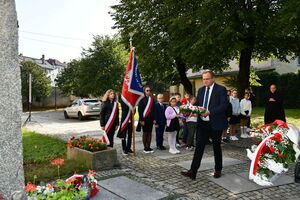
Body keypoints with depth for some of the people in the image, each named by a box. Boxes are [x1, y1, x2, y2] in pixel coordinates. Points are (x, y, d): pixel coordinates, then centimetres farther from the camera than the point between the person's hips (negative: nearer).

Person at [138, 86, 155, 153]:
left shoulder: (152, 99, 9)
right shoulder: (142, 99, -6)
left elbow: (153, 109, 11)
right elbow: (140, 110, -9)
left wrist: (154, 119, 5)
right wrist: (141, 120, -14)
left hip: (151, 118, 5)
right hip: (145, 118, -4)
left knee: (150, 133, 8)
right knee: (145, 133, 4)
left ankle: (148, 147, 17)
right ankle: (145, 148, 12)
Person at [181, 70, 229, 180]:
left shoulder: (221, 89, -6)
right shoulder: (201, 90, 11)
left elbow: (224, 105, -15)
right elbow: (197, 104, 16)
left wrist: (210, 112, -24)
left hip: (215, 123, -4)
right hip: (202, 123, 4)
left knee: (216, 147, 11)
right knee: (199, 146, -1)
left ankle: (218, 170, 28)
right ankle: (193, 171, -1)